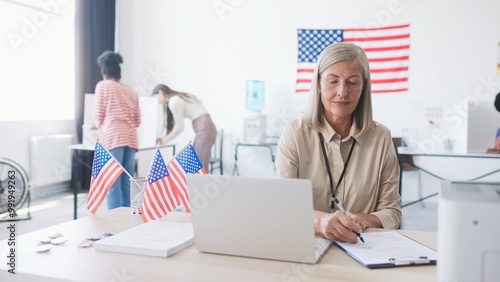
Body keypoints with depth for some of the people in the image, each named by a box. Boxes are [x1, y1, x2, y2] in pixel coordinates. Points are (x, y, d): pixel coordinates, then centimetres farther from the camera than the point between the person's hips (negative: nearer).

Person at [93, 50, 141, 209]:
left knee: (112, 185, -4)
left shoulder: (103, 86, 7)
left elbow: (98, 116, 6)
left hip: (112, 138, -5)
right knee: (127, 184, 8)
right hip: (131, 139, 5)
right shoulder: (131, 91, 20)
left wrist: (100, 126, 28)